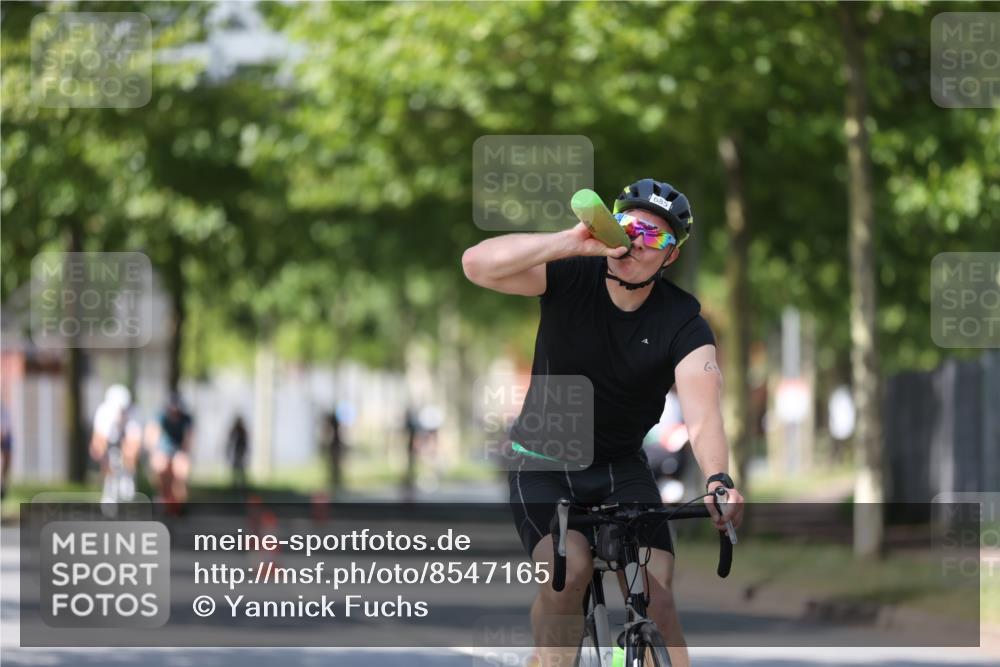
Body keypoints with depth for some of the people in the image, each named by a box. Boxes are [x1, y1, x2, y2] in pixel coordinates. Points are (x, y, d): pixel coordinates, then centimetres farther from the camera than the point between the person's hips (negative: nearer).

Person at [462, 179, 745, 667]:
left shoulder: (683, 324, -14)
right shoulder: (572, 277, -15)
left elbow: (702, 416, -29)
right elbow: (477, 264, -30)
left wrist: (717, 481, -49)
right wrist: (572, 242, -39)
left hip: (621, 467, 1)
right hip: (543, 462, -1)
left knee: (655, 595, -16)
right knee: (568, 571, -27)